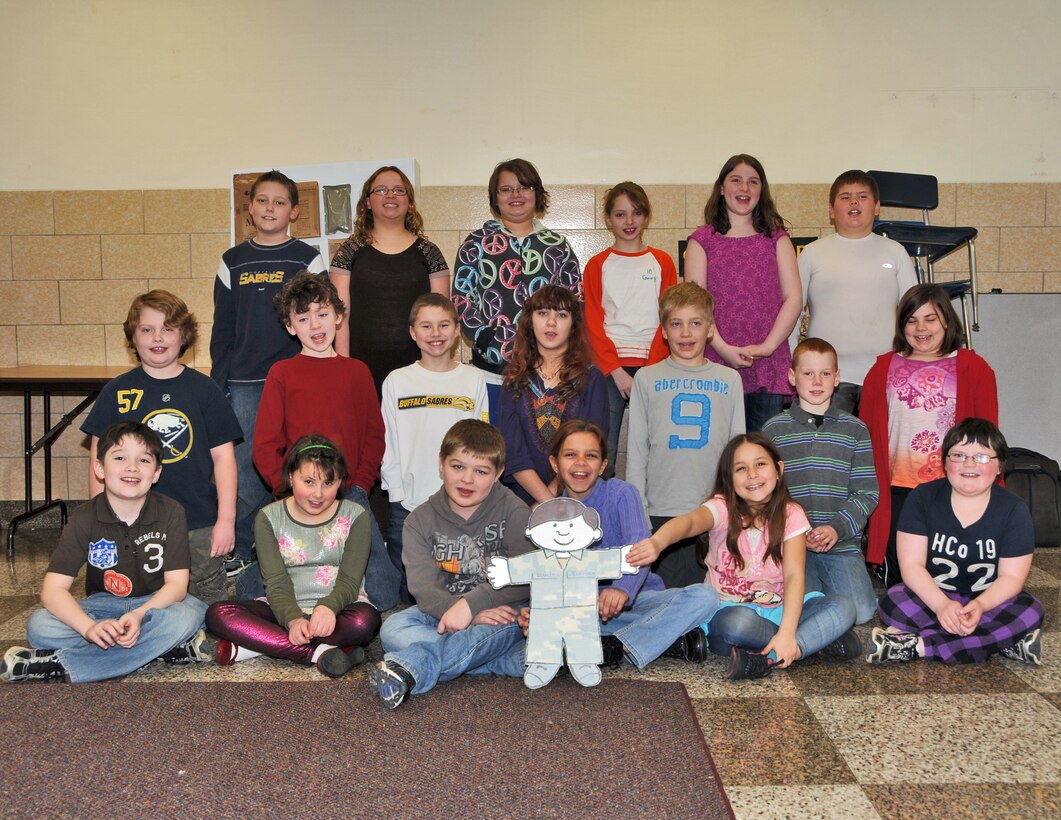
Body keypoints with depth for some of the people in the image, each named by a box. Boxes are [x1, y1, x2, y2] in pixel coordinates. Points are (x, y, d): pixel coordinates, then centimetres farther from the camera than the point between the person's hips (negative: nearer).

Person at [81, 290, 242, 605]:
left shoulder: (204, 389, 1)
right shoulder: (116, 391, 3)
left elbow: (223, 455, 1)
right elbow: (100, 459, 6)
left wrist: (226, 519, -3)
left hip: (200, 527, 0)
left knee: (209, 607, 7)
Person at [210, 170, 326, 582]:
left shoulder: (308, 259, 4)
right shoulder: (232, 262, 10)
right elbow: (222, 329, 11)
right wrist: (217, 385, 5)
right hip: (244, 385, 2)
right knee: (244, 468, 4)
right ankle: (242, 550, 17)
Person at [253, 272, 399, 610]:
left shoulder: (357, 371, 9)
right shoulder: (281, 373, 3)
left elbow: (375, 435, 10)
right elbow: (265, 446, 1)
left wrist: (359, 486, -2)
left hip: (351, 496, 2)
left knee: (382, 596, -3)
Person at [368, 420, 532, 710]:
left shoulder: (514, 513, -5)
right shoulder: (421, 520, -1)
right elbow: (423, 588, -11)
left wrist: (471, 604, -27)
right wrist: (464, 614, -29)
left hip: (499, 611, -2)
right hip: (442, 613, 3)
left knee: (515, 619, -36)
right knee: (393, 628, -25)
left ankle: (409, 668, -41)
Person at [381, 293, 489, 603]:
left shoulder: (474, 380, 5)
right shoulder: (397, 381, 5)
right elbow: (387, 443, 4)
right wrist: (398, 494, -4)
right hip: (407, 505, 0)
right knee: (407, 595, 7)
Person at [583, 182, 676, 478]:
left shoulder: (662, 262, 10)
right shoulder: (597, 265, 8)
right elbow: (593, 323, 2)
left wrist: (651, 370, -8)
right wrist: (616, 370, -10)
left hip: (652, 368, 1)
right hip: (608, 368, 0)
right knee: (602, 451, -3)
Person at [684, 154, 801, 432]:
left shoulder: (777, 238, 14)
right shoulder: (702, 240, 9)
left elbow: (793, 298, 5)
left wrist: (766, 346, -8)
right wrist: (724, 348, -13)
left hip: (770, 367, 2)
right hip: (717, 366, -1)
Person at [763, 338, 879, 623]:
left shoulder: (855, 429, 9)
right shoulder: (775, 429, 5)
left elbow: (867, 492, 5)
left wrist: (837, 528, -11)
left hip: (842, 542, 1)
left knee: (861, 611, -15)